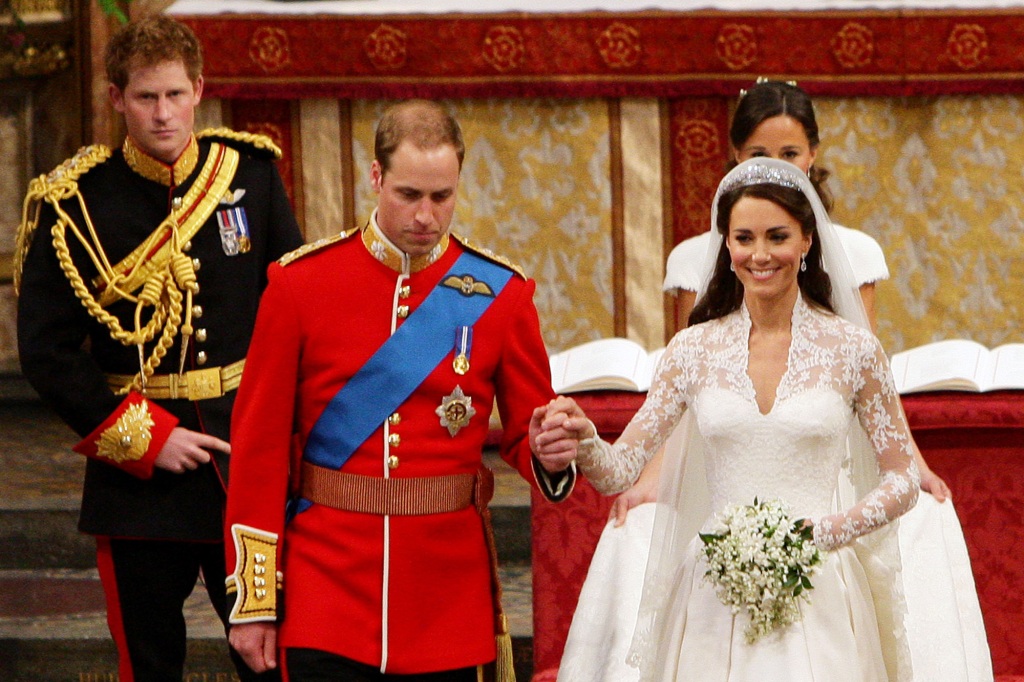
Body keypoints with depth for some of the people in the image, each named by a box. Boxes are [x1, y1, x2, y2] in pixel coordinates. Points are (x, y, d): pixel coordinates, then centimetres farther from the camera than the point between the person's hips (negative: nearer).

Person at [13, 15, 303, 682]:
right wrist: (143, 439, -11)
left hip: (248, 456, 1)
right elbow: (47, 351, -6)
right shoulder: (75, 203, -5)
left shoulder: (251, 173, 3)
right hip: (137, 476, -1)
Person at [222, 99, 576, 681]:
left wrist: (549, 456, -17)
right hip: (328, 584, -1)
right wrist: (254, 602, -2)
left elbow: (526, 433, 9)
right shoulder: (300, 284, -1)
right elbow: (260, 447, 1)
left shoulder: (500, 294, 2)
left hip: (450, 596, 1)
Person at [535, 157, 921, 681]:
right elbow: (619, 470, 0)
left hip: (819, 595, -1)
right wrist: (583, 442, -21)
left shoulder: (852, 349, 0)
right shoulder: (695, 350, 4)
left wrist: (827, 531, -12)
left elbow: (902, 481, 4)